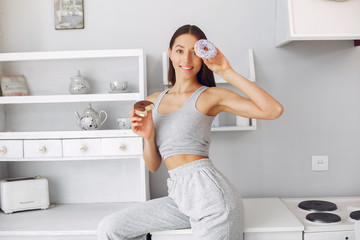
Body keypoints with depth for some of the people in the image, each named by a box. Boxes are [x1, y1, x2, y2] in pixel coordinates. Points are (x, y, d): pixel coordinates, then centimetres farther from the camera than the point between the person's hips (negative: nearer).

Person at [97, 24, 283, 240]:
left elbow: (273, 110, -16)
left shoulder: (210, 96, -3)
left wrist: (227, 72, -14)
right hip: (180, 197, 6)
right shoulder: (154, 101, 13)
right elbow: (153, 165, 15)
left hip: (209, 192, -6)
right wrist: (148, 136, -6)